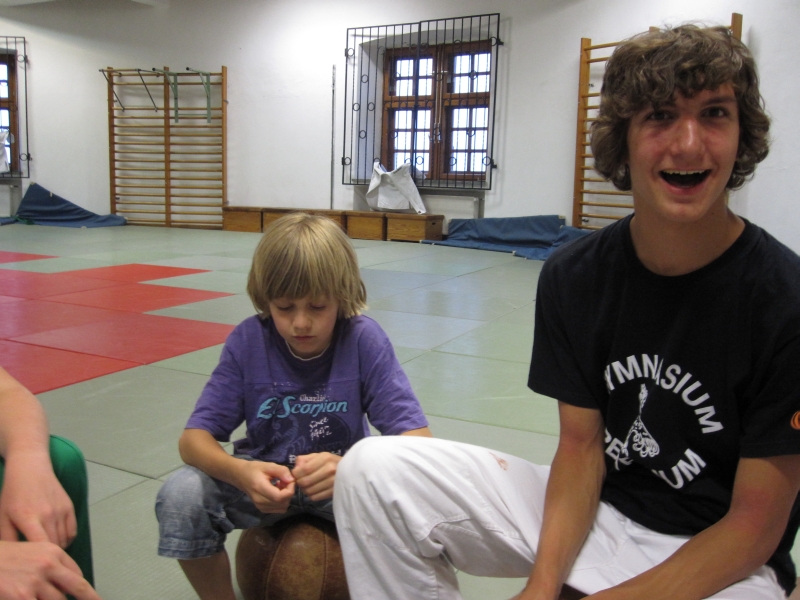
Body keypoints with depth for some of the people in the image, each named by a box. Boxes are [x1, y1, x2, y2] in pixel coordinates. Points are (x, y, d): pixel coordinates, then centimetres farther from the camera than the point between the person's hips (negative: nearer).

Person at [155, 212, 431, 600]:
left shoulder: (364, 340, -19)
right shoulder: (248, 341, -14)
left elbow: (417, 440, -24)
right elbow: (194, 438, -14)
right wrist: (240, 473, -38)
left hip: (343, 480, -1)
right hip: (265, 477, 2)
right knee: (179, 497, -25)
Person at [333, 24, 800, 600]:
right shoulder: (573, 275, -7)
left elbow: (754, 525, -15)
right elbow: (581, 446, -3)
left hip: (718, 554, -3)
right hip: (589, 507, 4)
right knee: (375, 469, -11)